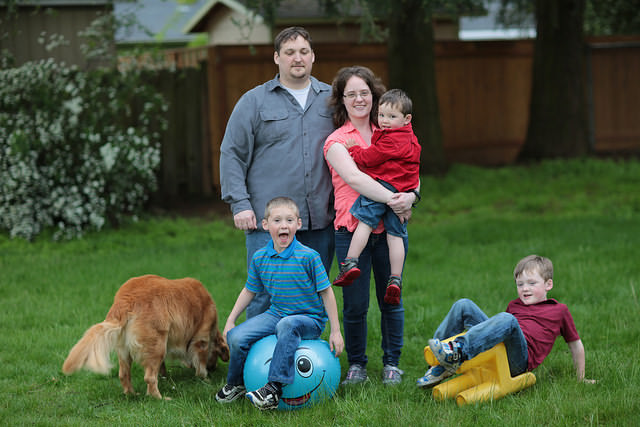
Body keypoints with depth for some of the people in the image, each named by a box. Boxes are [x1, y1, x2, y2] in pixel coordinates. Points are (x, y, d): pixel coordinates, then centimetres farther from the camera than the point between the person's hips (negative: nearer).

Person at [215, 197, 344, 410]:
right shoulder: (259, 257, 1)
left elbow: (326, 292, -8)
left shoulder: (308, 257, -13)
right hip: (276, 313, 5)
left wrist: (335, 331, -8)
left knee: (287, 326, -40)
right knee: (235, 337, -15)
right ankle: (236, 383, 14)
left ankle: (275, 388, -41)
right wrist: (230, 320, 13)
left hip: (309, 318, -5)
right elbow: (249, 290, 15)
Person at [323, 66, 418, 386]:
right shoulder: (336, 141, -2)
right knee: (355, 304, 1)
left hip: (390, 229, 3)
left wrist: (410, 197, -16)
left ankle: (391, 363, 23)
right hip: (352, 231, -3)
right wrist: (390, 198, -29)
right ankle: (356, 364, 17)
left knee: (390, 300, 9)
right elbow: (355, 178, -17)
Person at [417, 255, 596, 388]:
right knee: (463, 305, -5)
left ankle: (459, 351, -49)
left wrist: (581, 379, 24)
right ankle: (438, 367, -16)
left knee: (507, 320, -36)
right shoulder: (514, 305, 31)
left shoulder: (559, 311, 16)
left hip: (519, 360, -6)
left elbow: (575, 344, 21)